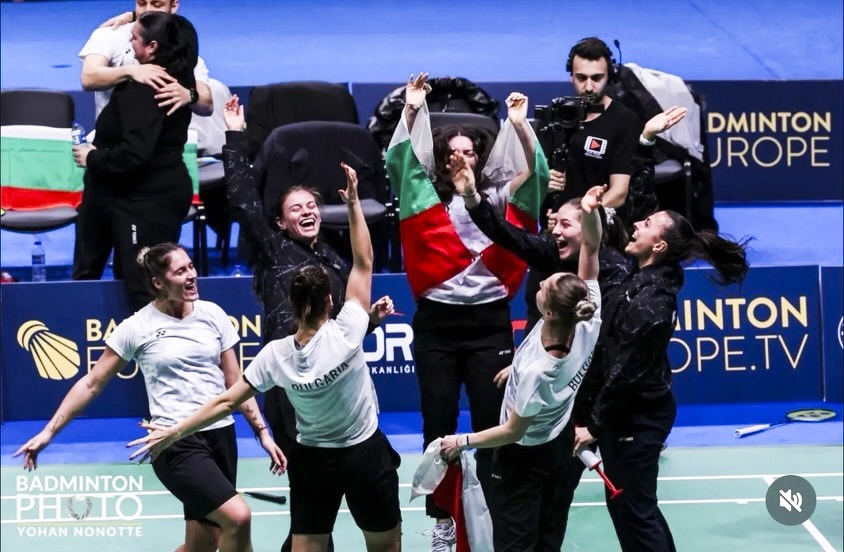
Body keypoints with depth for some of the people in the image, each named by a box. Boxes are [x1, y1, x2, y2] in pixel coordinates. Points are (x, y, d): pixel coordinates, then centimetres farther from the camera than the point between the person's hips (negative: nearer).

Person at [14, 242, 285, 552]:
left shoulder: (212, 314, 6)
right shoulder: (137, 328, -5)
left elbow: (235, 383, 13)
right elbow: (92, 383, 2)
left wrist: (262, 432, 9)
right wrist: (49, 432, -1)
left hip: (221, 434, 5)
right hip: (177, 443, -5)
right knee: (238, 517, -21)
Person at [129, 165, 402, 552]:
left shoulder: (275, 355, -12)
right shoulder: (346, 334, -20)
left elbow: (226, 401, -8)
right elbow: (364, 263, -12)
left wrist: (174, 432, 1)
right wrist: (353, 204, -7)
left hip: (313, 460, 2)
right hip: (366, 454, -2)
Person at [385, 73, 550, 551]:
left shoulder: (498, 196, 5)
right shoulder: (426, 197, 3)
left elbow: (532, 171, -9)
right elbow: (402, 161, -10)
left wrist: (520, 124, -23)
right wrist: (412, 112, -22)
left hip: (489, 321, 0)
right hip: (436, 323, 0)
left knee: (492, 421, 2)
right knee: (439, 424, 5)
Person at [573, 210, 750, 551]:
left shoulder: (649, 300, -25)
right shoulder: (641, 280, 3)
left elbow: (625, 370, -23)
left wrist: (595, 425, -17)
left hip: (637, 415, -10)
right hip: (632, 411, 10)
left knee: (633, 509, 1)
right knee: (624, 503, 20)